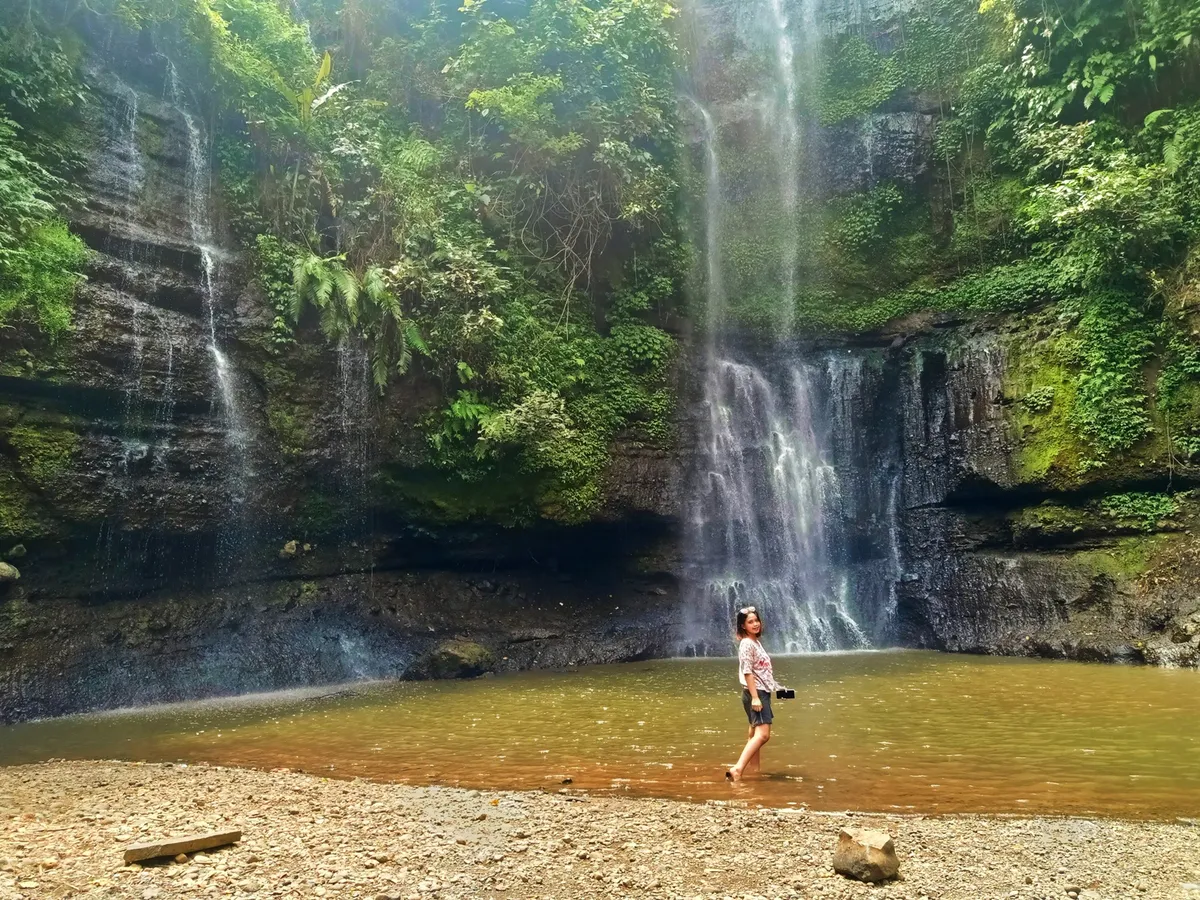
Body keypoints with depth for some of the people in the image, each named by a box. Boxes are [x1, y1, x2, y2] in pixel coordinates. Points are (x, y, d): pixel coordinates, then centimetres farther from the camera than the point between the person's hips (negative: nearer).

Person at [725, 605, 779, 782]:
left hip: (762, 692, 10)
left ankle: (752, 769, 20)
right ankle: (737, 769, -28)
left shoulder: (756, 641, 15)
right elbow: (747, 672, -20)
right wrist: (755, 697, -25)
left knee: (756, 734, 14)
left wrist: (775, 686, 23)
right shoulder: (747, 644, -14)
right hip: (756, 693, -10)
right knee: (762, 734, -20)